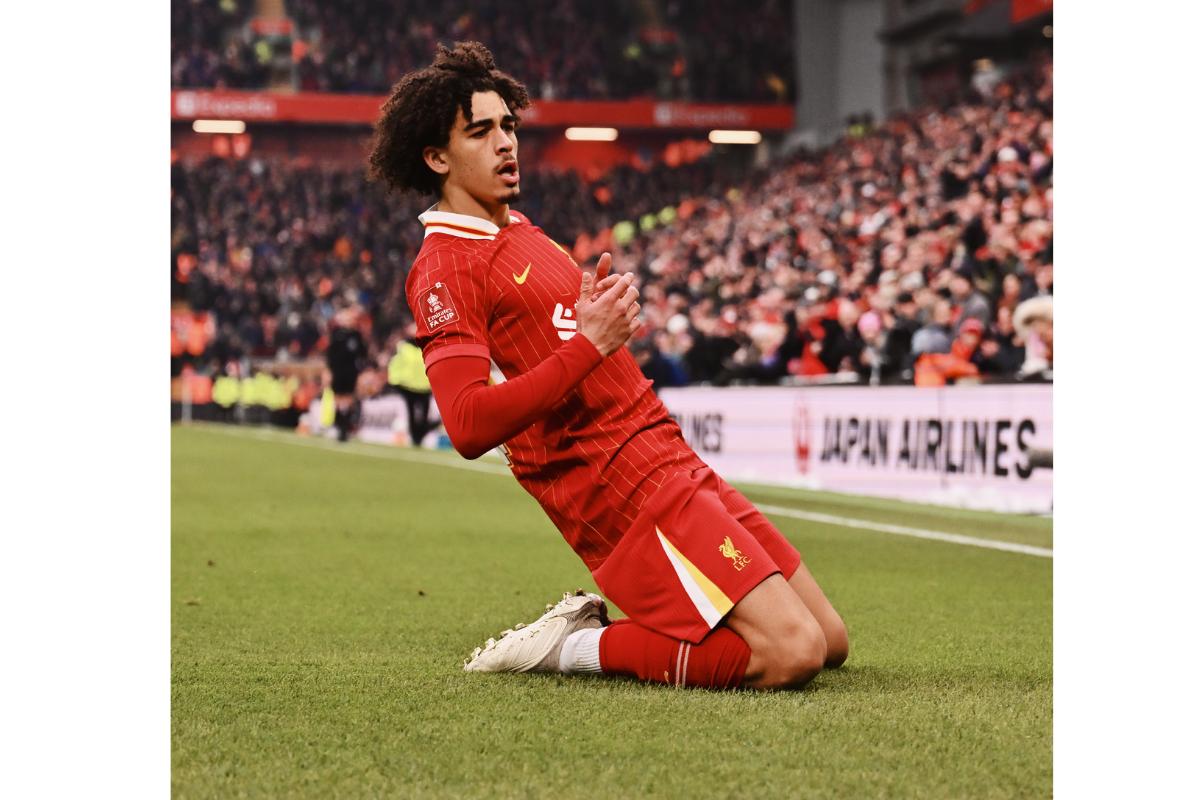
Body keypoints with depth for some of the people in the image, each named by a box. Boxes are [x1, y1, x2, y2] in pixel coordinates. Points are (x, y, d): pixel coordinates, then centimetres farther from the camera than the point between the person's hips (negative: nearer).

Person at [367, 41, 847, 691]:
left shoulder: (517, 228, 19)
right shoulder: (445, 266, -10)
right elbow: (469, 425, -23)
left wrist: (605, 309, 8)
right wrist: (590, 343, -22)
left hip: (671, 460, 10)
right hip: (618, 484, -10)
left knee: (829, 642, 8)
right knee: (792, 653, -20)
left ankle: (592, 623, 12)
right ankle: (574, 646, -5)